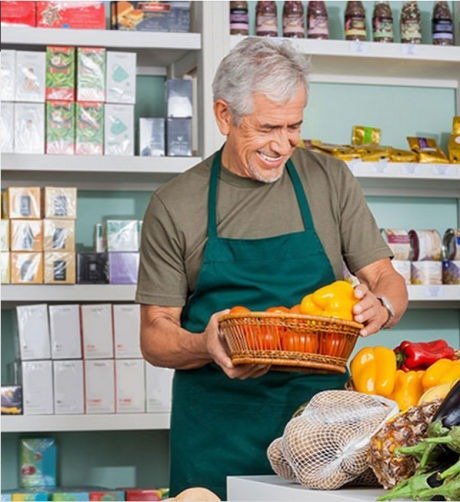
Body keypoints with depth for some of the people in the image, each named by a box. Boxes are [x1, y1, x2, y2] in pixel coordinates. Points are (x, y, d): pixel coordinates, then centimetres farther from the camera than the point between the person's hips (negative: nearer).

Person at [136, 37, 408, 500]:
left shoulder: (330, 180, 5)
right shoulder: (174, 206, 0)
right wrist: (207, 345, -21)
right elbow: (155, 336, 1)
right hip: (217, 427, -1)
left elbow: (386, 280, 7)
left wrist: (381, 306, -18)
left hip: (319, 412, 1)